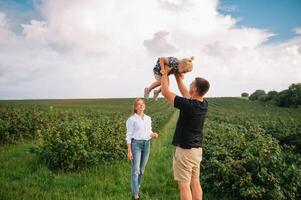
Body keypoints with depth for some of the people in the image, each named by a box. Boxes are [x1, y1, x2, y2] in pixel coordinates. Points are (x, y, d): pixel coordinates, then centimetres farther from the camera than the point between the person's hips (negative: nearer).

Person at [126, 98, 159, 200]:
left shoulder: (148, 118, 10)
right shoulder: (132, 119, -6)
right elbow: (129, 135, -7)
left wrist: (154, 135, -8)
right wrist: (129, 151, -12)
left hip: (146, 144, 6)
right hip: (136, 144, -5)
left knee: (141, 169, 13)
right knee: (135, 170, -4)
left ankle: (136, 188, 30)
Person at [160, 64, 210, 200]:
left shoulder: (188, 105, -22)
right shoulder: (204, 104, -1)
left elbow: (165, 92, -12)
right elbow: (187, 95, 18)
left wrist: (165, 73, 2)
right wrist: (178, 78, 24)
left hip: (185, 149, -7)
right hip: (197, 149, 8)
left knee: (184, 185, 2)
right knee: (195, 183, 16)